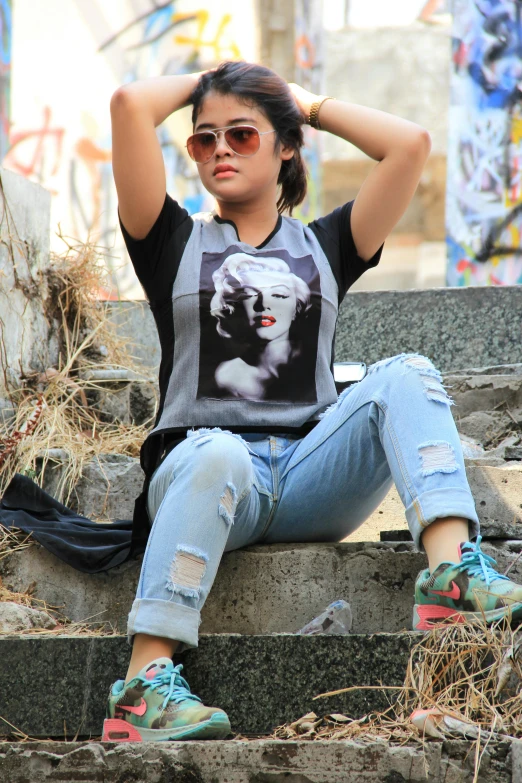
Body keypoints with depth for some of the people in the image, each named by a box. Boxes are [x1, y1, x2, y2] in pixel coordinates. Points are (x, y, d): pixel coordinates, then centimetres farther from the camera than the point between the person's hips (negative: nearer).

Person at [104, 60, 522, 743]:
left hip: (313, 473, 2)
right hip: (200, 472, -2)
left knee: (405, 374, -22)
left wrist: (311, 105, 21)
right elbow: (131, 106, 3)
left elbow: (411, 144, 9)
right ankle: (143, 687, -45)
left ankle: (451, 570, -42)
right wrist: (200, 83, 22)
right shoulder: (176, 243, 16)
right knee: (215, 455, -38)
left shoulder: (324, 245, 22)